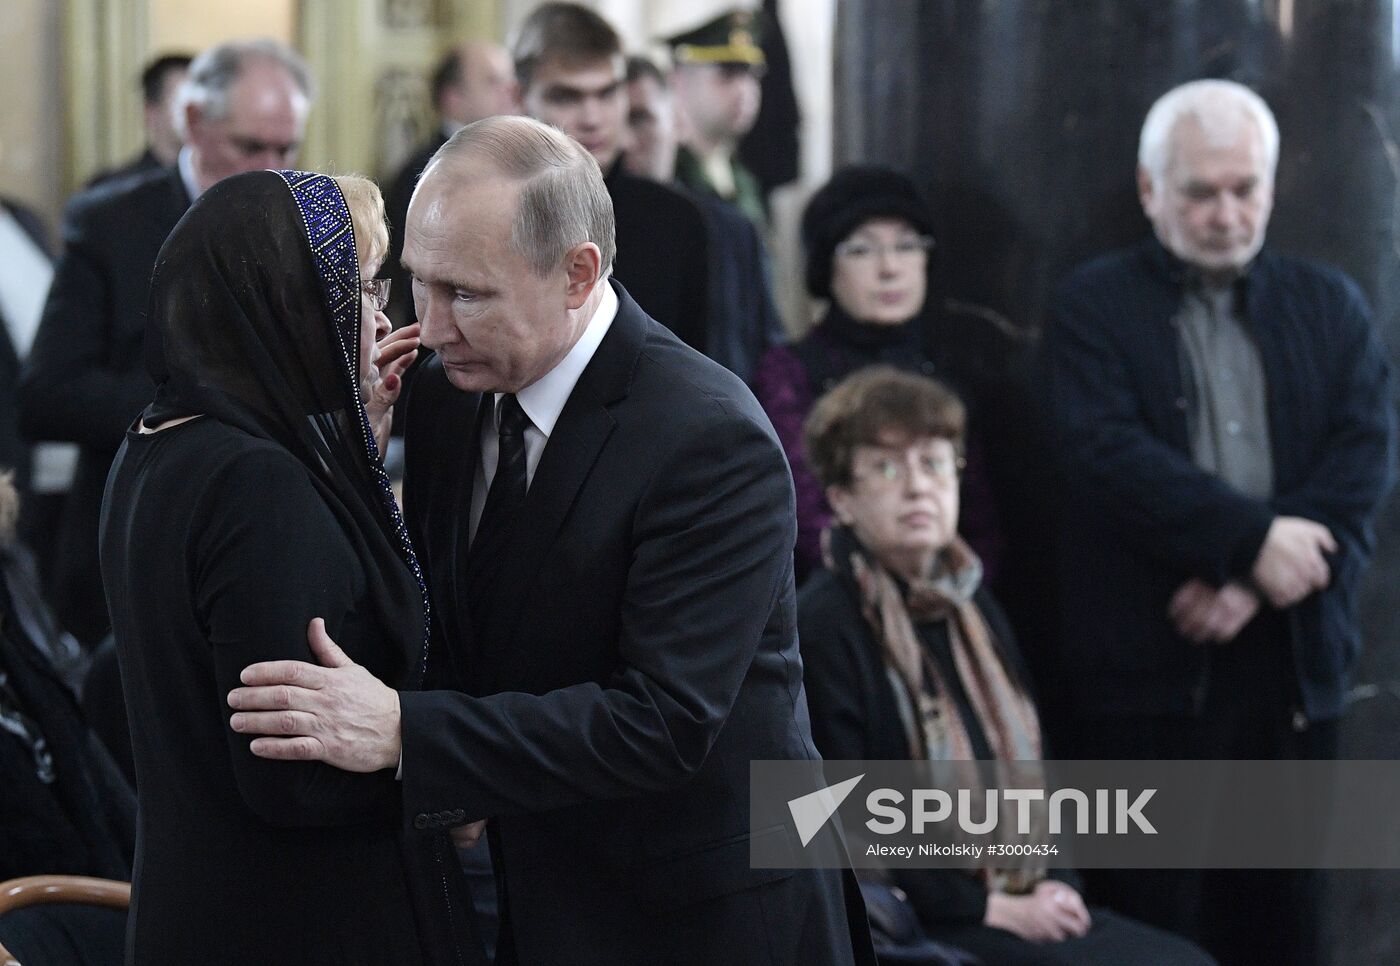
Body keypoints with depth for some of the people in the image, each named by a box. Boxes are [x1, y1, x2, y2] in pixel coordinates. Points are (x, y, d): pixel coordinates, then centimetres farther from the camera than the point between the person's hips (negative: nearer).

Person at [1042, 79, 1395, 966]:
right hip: (1149, 661, -3)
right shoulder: (1095, 306, 3)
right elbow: (1109, 454, -11)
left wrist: (1251, 582, -13)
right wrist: (1254, 538, -18)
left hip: (1294, 661, 3)